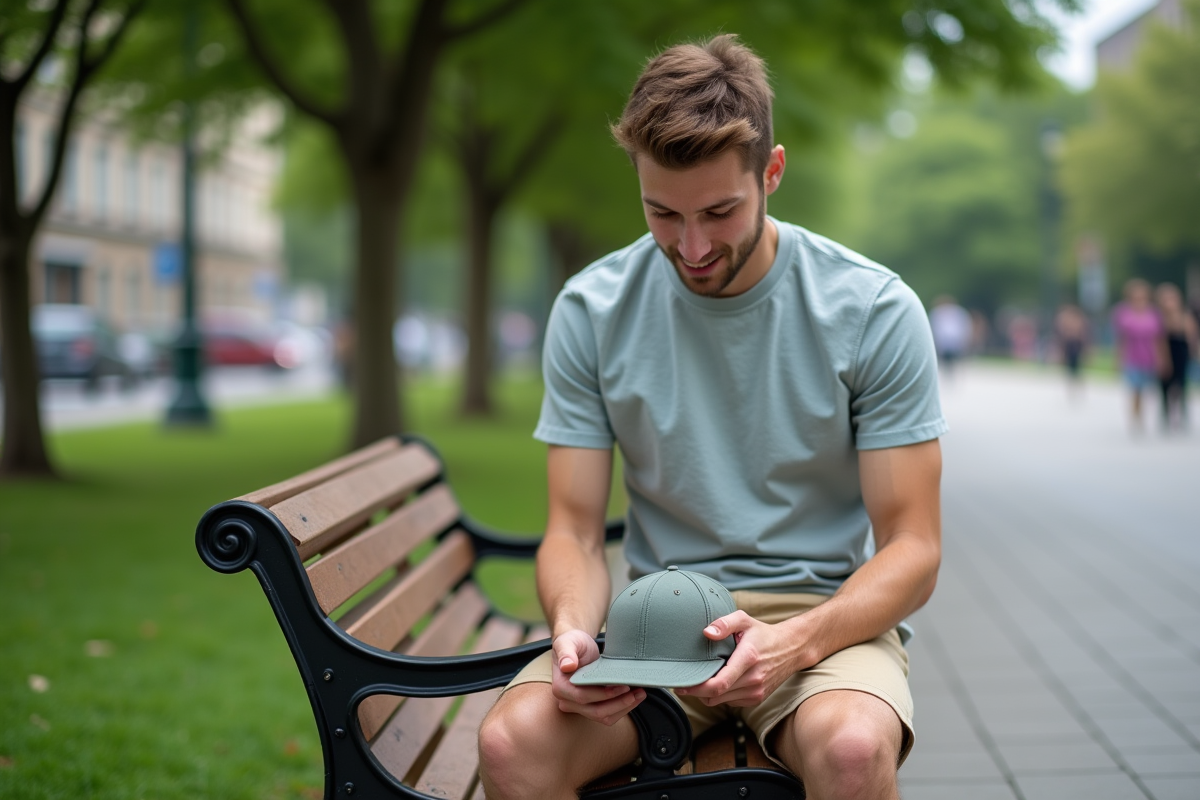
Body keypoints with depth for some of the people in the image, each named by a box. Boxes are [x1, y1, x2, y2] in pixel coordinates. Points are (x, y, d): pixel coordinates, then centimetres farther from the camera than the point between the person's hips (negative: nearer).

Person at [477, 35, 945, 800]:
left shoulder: (875, 310, -7)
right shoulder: (592, 311, 0)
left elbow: (912, 549, -6)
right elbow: (574, 532, 2)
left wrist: (794, 641, -25)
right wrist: (573, 628, -21)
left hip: (825, 613, -1)